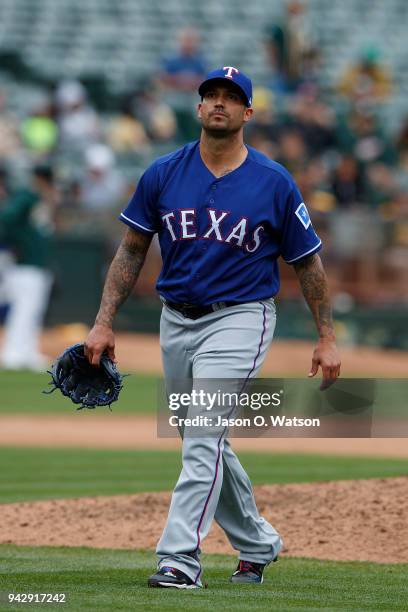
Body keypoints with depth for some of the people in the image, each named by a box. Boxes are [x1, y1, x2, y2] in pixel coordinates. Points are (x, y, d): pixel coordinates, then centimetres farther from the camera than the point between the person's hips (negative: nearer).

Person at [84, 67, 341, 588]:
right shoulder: (163, 174, 1)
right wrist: (103, 324, 0)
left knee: (204, 436, -19)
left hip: (239, 318, -4)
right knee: (205, 444, 13)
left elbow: (307, 262, 2)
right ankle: (257, 545, 31)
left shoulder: (274, 183, -5)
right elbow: (132, 251, 6)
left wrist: (327, 339, -1)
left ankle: (179, 558, -22)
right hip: (176, 321, 5)